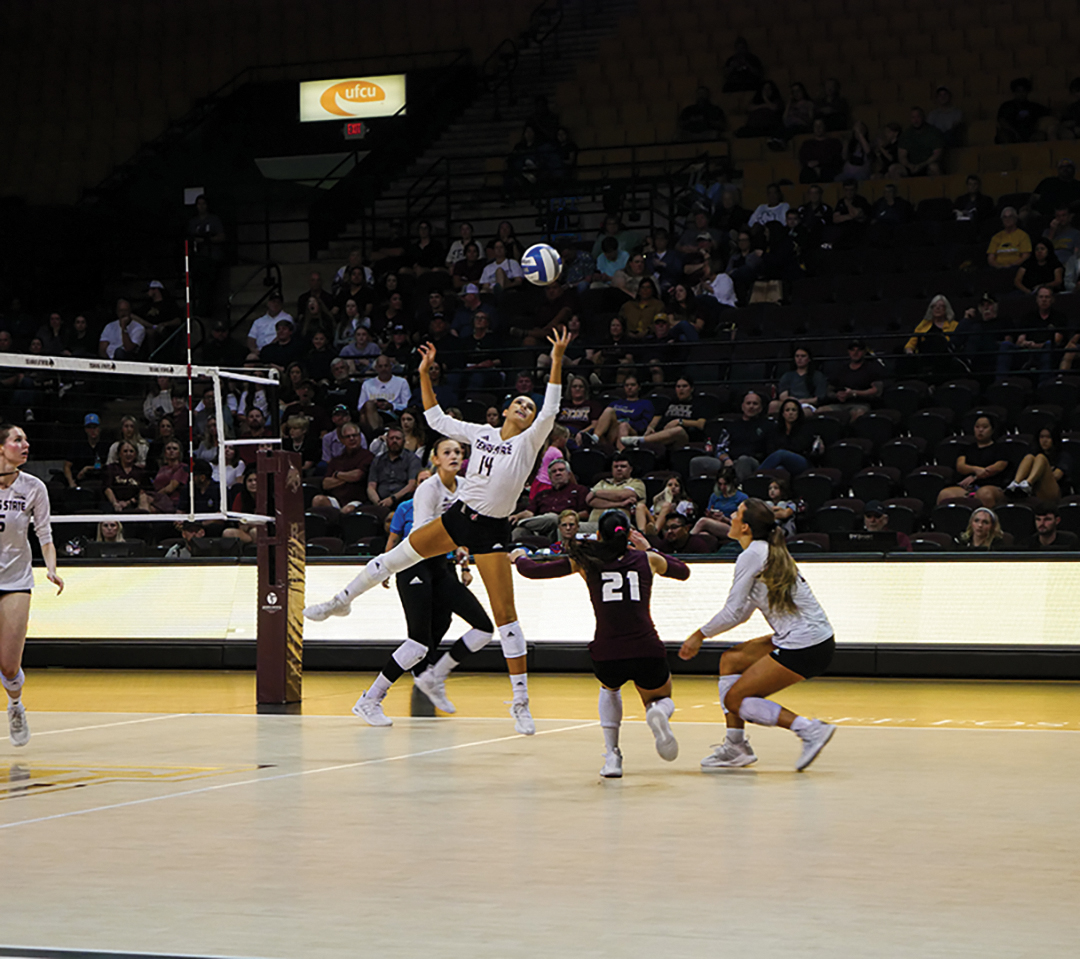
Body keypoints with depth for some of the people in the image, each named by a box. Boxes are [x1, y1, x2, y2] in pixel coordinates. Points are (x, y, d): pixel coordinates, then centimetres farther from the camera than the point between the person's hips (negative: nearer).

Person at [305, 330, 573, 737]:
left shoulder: (529, 442, -2)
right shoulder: (482, 433, 9)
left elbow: (550, 410, -17)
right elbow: (436, 419, 17)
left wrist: (557, 360, -24)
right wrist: (425, 374, 11)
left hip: (492, 531, -4)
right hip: (458, 516, 4)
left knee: (505, 614, -8)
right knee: (396, 556, 10)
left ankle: (521, 702, -5)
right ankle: (342, 601, 35)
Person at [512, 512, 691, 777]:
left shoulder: (587, 560, 10)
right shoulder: (647, 559, 14)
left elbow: (532, 571, 13)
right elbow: (683, 571, 34)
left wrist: (519, 557, 35)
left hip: (607, 657, 0)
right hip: (647, 654, 0)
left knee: (610, 688, 37)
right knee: (661, 699, 30)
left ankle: (611, 755, 18)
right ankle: (658, 714, -10)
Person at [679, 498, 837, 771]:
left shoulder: (751, 556, -11)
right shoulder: (770, 552, 17)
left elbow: (732, 613, -9)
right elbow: (742, 613, 22)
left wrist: (700, 635, 7)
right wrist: (700, 635, 20)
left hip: (804, 648, -10)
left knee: (734, 699, -1)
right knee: (730, 660, 18)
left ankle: (809, 729, -8)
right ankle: (736, 745, 18)